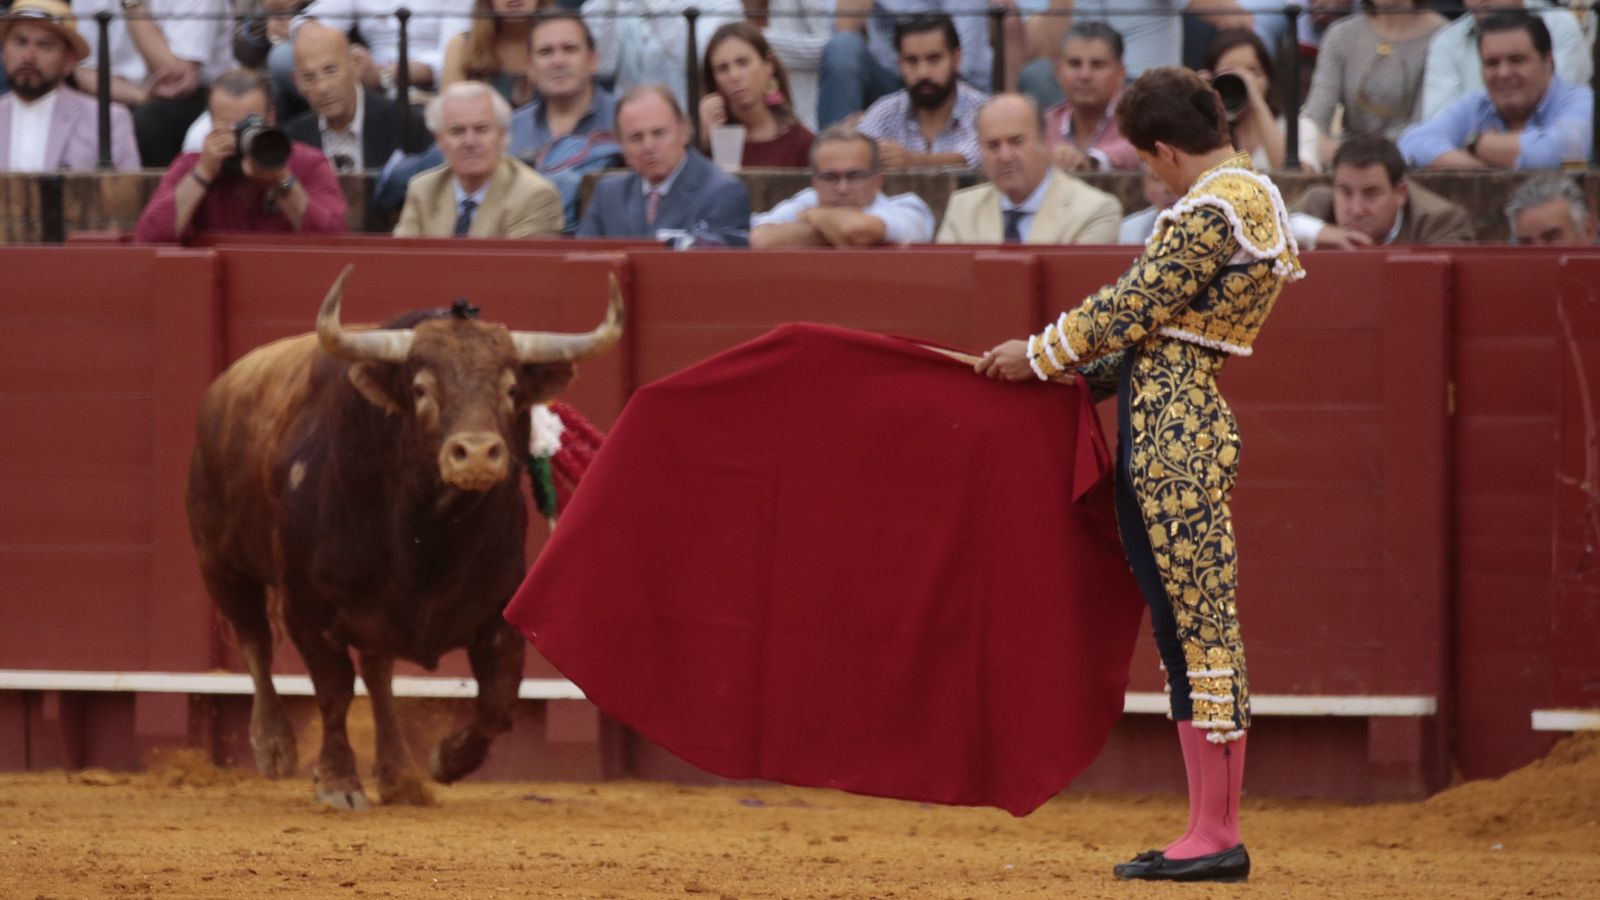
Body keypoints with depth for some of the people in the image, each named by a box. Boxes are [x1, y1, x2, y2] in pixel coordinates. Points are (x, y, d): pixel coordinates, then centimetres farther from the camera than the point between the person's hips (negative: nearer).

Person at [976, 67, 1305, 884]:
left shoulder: (1213, 210, -13)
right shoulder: (1256, 198, 19)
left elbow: (1135, 305, -12)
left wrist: (1038, 355, -1)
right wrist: (1091, 372, 23)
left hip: (1172, 433, -10)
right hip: (1170, 425, 10)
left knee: (1199, 625, -8)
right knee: (1186, 629, 11)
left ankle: (1218, 838, -6)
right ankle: (1208, 828, 13)